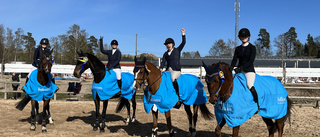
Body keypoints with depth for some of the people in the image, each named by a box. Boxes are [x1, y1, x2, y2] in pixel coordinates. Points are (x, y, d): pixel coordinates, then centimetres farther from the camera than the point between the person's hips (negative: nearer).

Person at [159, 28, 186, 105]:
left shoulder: (177, 50, 9)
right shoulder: (165, 54, 18)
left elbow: (183, 43, 1)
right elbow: (163, 62, 7)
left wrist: (183, 34, -7)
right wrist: (161, 68, -11)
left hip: (176, 70, -5)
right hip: (168, 70, 5)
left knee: (173, 79, -35)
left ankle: (178, 96, -27)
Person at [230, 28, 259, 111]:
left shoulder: (252, 47, 0)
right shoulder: (238, 48, 14)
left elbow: (251, 61, -10)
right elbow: (234, 60, 7)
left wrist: (241, 67, -23)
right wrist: (231, 68, -13)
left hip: (249, 70, -5)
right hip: (239, 71, 5)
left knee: (249, 85, -24)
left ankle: (257, 104, -11)